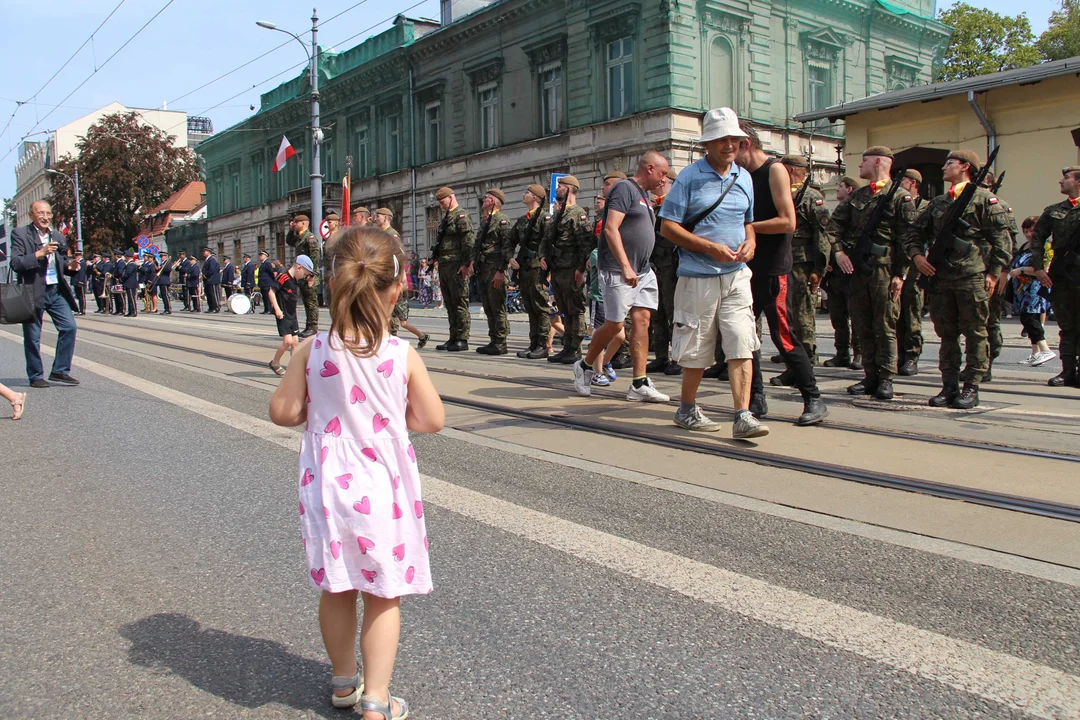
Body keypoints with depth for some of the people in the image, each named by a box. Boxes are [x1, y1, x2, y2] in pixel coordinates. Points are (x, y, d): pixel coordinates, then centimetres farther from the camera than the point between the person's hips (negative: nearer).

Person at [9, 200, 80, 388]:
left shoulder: (58, 237, 13)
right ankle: (36, 376, 16)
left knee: (69, 327, -4)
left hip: (56, 291, 5)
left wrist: (69, 267, -1)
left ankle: (60, 371, 8)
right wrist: (39, 254, -23)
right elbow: (15, 263, -13)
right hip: (33, 293, -5)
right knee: (32, 337, 3)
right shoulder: (20, 234, -4)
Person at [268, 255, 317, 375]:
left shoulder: (298, 280, 9)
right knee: (288, 341, -13)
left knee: (295, 341, 8)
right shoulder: (283, 277, -15)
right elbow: (271, 291, -17)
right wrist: (277, 309, -21)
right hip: (283, 315, -8)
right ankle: (275, 363, 6)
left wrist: (310, 278, 7)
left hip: (293, 315, 8)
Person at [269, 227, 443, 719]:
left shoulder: (313, 351, -9)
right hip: (381, 490, -2)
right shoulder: (404, 356, -13)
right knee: (384, 597, 12)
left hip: (328, 487, 2)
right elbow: (432, 420, -5)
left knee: (336, 591, 19)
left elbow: (283, 412, -2)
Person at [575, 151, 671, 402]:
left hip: (642, 270, 9)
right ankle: (584, 366, 20)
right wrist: (625, 267, -24)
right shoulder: (624, 188, -9)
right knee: (614, 325, -3)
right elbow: (611, 229, -19)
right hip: (618, 270, -9)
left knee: (642, 321, 0)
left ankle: (640, 385, 0)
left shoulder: (644, 195, 19)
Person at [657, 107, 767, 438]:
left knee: (742, 345, -8)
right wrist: (710, 247, -15)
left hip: (737, 275, 4)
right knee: (697, 350, 6)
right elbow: (668, 226, -7)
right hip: (698, 277, -4)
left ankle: (743, 417, -7)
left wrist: (750, 241, 1)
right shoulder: (689, 177, -4)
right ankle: (687, 409, 25)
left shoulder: (744, 178, 13)